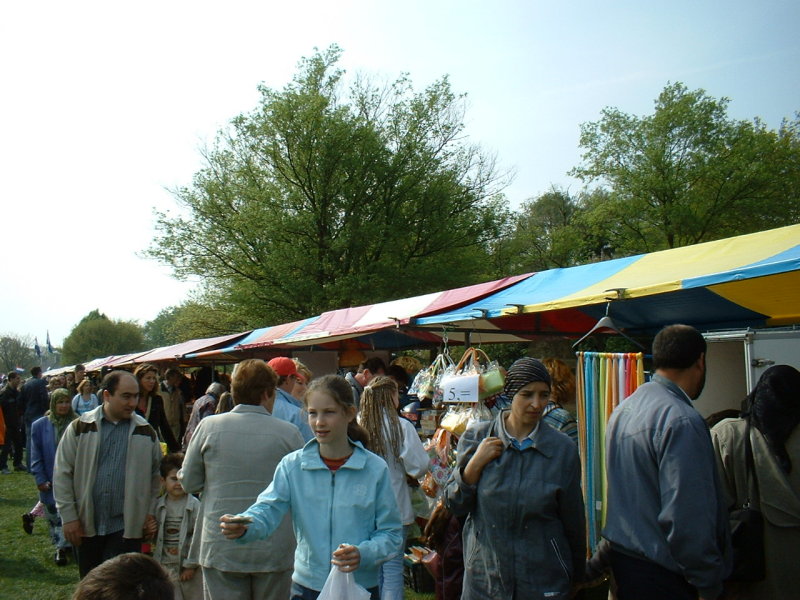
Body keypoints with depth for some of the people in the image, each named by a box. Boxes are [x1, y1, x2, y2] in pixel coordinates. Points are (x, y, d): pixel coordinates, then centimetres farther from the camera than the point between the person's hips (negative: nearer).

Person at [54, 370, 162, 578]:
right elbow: (62, 474, 0)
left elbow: (156, 475, 10)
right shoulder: (80, 428, -2)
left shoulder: (146, 432, 2)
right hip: (86, 525, 1)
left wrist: (151, 513, 4)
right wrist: (69, 517, -2)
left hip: (127, 528, -1)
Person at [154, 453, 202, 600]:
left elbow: (197, 537, -9)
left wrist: (191, 565, -9)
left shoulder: (195, 505, -8)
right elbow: (156, 535, 14)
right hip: (166, 565, 3)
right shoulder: (159, 506, 4)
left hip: (188, 565, -3)